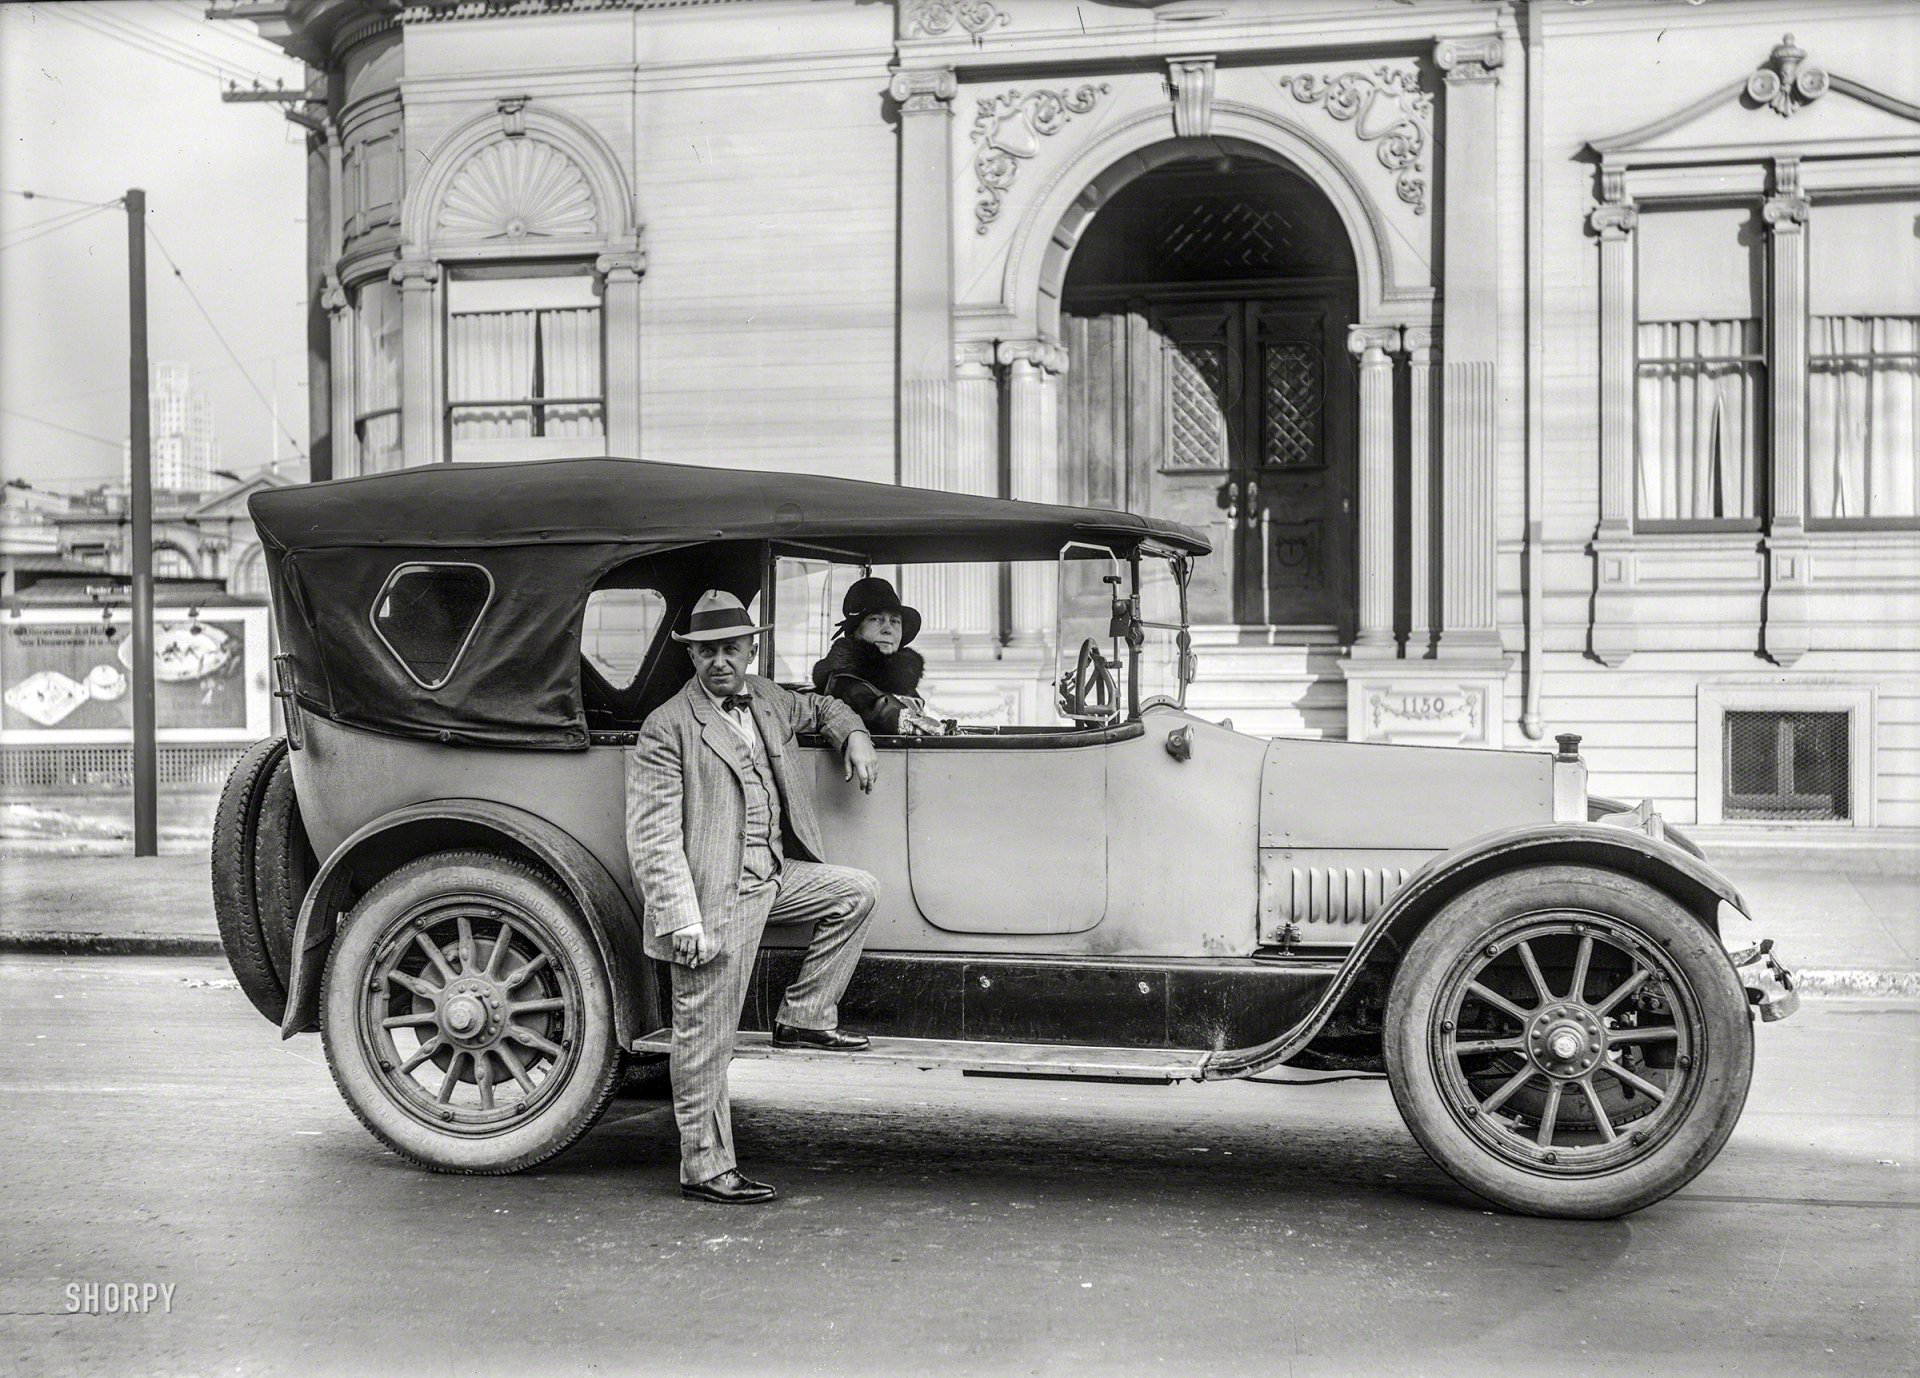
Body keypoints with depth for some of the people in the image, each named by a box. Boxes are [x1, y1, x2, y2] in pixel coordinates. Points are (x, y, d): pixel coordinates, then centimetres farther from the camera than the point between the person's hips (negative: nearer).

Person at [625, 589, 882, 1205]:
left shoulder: (766, 699, 10)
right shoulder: (668, 727, -12)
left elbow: (822, 708, 33)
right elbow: (652, 835, -16)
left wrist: (854, 737, 10)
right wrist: (680, 918, -22)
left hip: (773, 876, 7)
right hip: (713, 898, -7)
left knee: (856, 891, 5)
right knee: (706, 1038, 0)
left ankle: (803, 1016, 12)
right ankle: (706, 1168, 11)